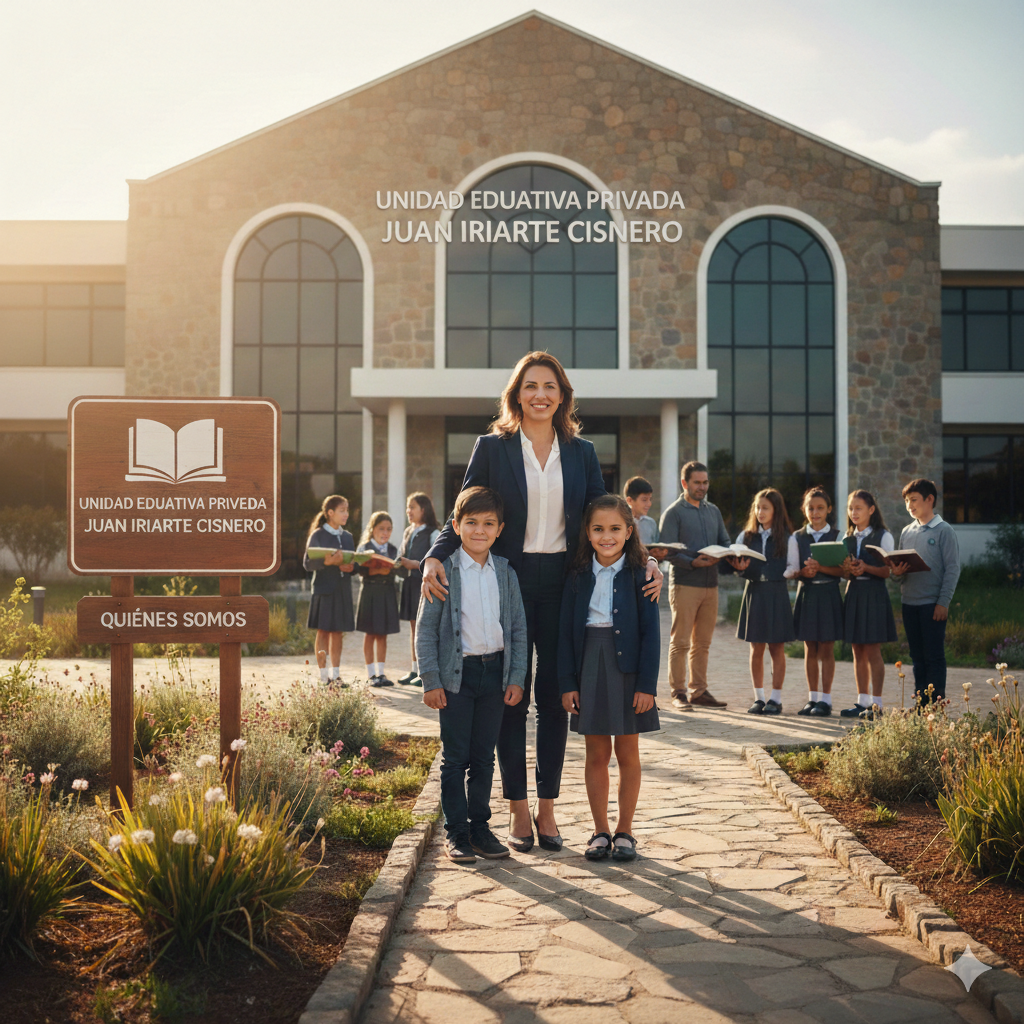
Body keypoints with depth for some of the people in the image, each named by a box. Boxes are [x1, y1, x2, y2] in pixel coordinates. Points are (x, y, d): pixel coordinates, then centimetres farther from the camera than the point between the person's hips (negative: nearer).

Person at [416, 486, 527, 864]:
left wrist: (516, 677, 2)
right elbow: (426, 630, -5)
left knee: (484, 757, 11)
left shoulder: (506, 573, 5)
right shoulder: (443, 571, -5)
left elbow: (519, 628, 8)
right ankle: (455, 831, 13)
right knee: (455, 758, 3)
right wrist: (431, 680, -10)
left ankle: (480, 826, 22)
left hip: (495, 670, 3)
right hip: (456, 673, -3)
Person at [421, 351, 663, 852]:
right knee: (512, 694, 4)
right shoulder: (492, 447, 1)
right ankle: (518, 809, 16)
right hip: (509, 583, -2)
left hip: (562, 585, 2)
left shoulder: (581, 452, 8)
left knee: (554, 694, 6)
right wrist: (435, 558, -17)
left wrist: (642, 560, -7)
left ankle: (547, 807, 17)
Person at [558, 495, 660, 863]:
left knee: (627, 753, 7)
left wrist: (647, 684, -10)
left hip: (627, 667, -2)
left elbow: (651, 631, -6)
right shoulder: (578, 575, 2)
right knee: (596, 754, 9)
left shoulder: (639, 573, -5)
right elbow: (566, 631, 3)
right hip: (588, 668, 2)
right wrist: (567, 683, -2)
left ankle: (624, 830, 19)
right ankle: (600, 830, 19)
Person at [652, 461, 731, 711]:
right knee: (680, 642, -4)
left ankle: (699, 691, 16)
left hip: (711, 584, 6)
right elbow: (667, 550, -10)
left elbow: (725, 542, 16)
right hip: (685, 584, -6)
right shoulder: (673, 512, 0)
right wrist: (692, 562, -24)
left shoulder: (713, 511, 19)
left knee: (702, 643, 10)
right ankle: (678, 693, 1)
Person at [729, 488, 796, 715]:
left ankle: (776, 698, 9)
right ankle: (759, 698, 13)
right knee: (756, 649, 5)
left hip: (777, 594, -2)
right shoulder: (746, 536, 8)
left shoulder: (786, 538, 0)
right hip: (753, 592, 2)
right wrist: (740, 567, -17)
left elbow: (790, 569, -6)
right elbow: (738, 565, 7)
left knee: (776, 648, 2)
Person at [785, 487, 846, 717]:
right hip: (806, 593, 2)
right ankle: (812, 698, 14)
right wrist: (804, 572, -18)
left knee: (826, 649, -1)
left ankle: (825, 699, 4)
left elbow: (843, 569, -7)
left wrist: (820, 567, -22)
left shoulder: (837, 536, 2)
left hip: (828, 594, -2)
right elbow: (789, 571, 2)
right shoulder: (796, 538, 8)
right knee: (810, 649, 7)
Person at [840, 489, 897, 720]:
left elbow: (887, 571, -7)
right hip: (853, 593, 5)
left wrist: (866, 568, -23)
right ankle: (862, 702, 13)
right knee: (858, 652, 7)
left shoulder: (883, 536, -2)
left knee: (872, 651, -6)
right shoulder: (847, 538, 13)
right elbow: (842, 570, 13)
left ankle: (876, 704, -1)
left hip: (874, 595, -5)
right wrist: (848, 569, -9)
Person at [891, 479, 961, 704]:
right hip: (909, 603, 6)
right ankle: (920, 704, 16)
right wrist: (897, 572, -7)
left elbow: (952, 569, -8)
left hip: (933, 603, -6)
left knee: (934, 656, -2)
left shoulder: (944, 531, -4)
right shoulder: (907, 532, 12)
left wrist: (943, 602, -14)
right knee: (917, 657, 10)